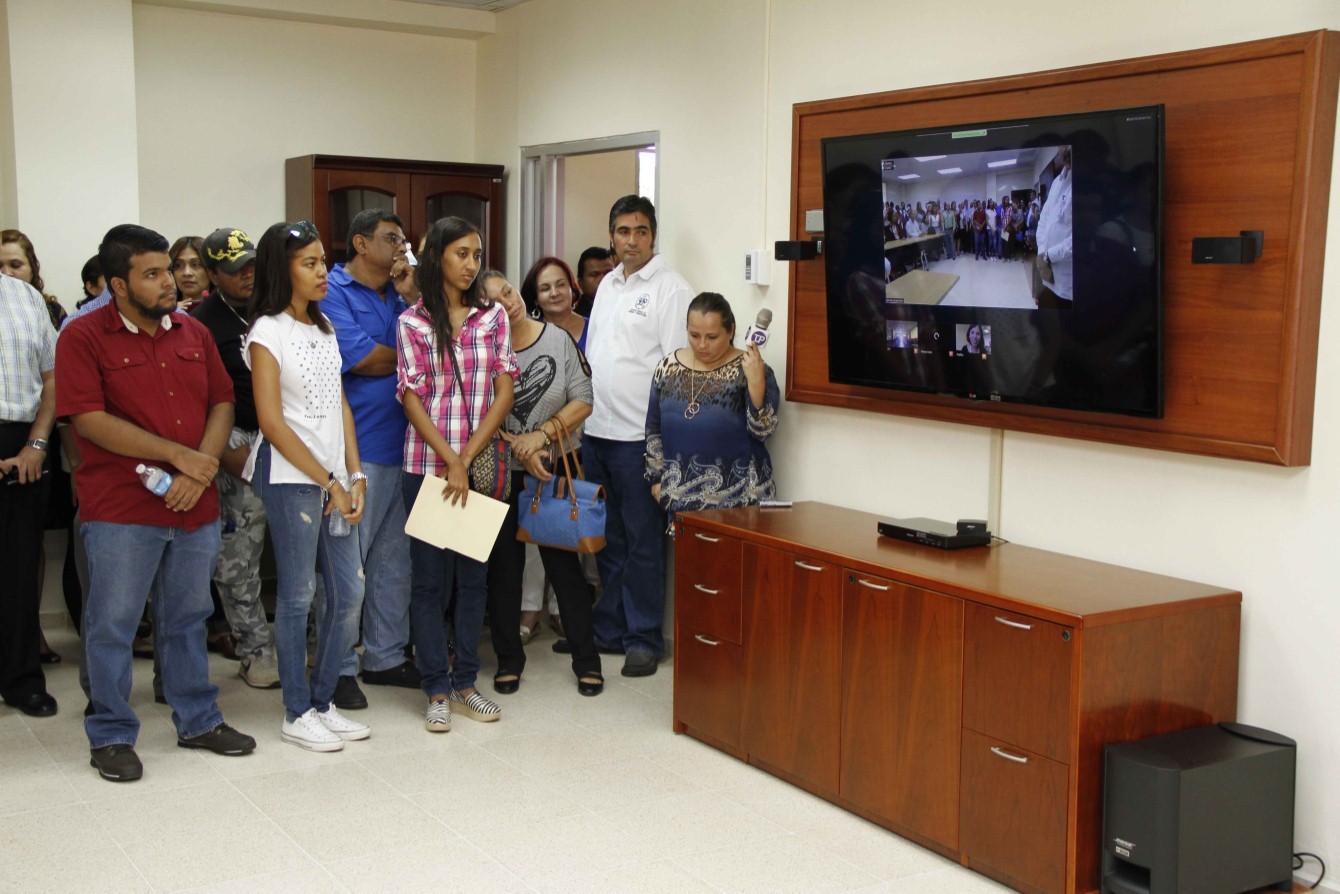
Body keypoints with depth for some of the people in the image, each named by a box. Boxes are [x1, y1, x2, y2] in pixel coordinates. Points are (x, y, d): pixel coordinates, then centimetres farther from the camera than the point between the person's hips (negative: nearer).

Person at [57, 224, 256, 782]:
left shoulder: (194, 333, 9)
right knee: (112, 625, 5)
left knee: (188, 619, 16)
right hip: (120, 511, -5)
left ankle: (198, 720, 29)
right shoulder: (83, 337, -7)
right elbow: (89, 420, -15)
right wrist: (180, 455, -15)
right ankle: (111, 736, 19)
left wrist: (202, 470, -8)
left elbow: (222, 402, 9)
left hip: (196, 506, 5)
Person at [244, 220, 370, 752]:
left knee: (349, 592, 6)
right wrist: (329, 483, -11)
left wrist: (354, 476, 3)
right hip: (289, 476, -7)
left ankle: (322, 702, 20)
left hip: (333, 475, 7)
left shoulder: (323, 326, 14)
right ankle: (297, 714, 11)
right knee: (298, 596, -1)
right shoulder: (268, 332, -7)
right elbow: (272, 422, -12)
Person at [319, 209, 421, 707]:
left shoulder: (396, 297, 17)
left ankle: (386, 656, 25)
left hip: (400, 444, 8)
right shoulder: (334, 292, -7)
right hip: (355, 447, -8)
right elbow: (360, 358, -17)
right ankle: (339, 668, 9)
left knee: (395, 556, 13)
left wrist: (412, 297, -3)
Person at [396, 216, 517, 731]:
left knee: (474, 574, 9)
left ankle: (464, 682, 21)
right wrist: (451, 463, -14)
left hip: (482, 463, 3)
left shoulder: (494, 317, 5)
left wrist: (468, 459, -9)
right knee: (429, 578, 3)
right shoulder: (412, 322, -1)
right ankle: (436, 689, 13)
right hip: (427, 465, -2)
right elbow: (412, 400, -5)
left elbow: (504, 393, 0)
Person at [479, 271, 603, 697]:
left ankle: (586, 658, 13)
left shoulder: (558, 339, -3)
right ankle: (509, 658, 22)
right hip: (501, 472, 0)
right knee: (503, 565, 8)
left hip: (555, 469, 0)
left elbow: (583, 399, -4)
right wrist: (519, 450, -15)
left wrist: (542, 435, -15)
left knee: (564, 561, 3)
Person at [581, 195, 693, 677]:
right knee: (606, 538, 15)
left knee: (642, 542, 1)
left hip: (639, 435, -7)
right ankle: (609, 629, 26)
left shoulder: (671, 289, -8)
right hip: (596, 430, 7)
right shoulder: (607, 284, 16)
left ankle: (644, 640, 11)